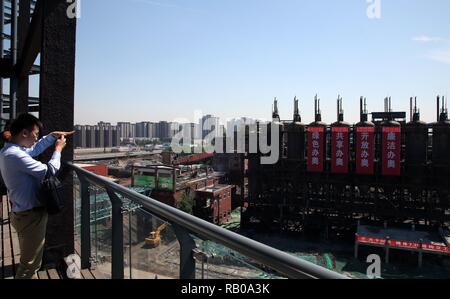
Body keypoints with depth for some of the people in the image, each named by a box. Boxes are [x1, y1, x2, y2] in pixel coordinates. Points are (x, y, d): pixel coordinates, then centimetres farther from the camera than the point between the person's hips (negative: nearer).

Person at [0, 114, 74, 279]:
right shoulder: (15, 155, -27)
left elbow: (35, 149, 23)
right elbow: (50, 171, -20)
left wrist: (53, 136, 18)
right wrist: (58, 149, -6)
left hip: (24, 213, 10)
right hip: (31, 216, -10)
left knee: (29, 260, 26)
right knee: (30, 264, 5)